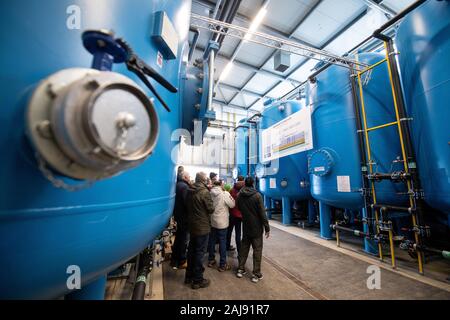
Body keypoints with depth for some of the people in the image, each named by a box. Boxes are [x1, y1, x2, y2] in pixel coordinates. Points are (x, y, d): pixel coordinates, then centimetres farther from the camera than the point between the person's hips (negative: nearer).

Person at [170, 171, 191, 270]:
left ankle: (174, 260, 35)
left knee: (178, 237, 21)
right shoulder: (184, 186, -21)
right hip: (184, 216, -10)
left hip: (178, 215, 10)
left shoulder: (178, 185, 9)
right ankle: (182, 262, 18)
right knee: (183, 239, 4)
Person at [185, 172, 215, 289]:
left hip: (192, 225, 7)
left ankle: (189, 276, 35)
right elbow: (211, 209, -15)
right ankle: (197, 280, 21)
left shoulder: (190, 191, 0)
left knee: (191, 250, 20)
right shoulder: (205, 192, -21)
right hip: (203, 226, -7)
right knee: (200, 252, 6)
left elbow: (187, 206, 10)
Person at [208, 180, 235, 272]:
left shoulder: (210, 193, -7)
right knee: (222, 242, 7)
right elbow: (232, 205, -9)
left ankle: (211, 260, 34)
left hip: (212, 221, 5)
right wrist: (228, 195, 4)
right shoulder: (225, 194, -18)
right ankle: (223, 265, 18)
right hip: (222, 222, -4)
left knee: (212, 240, 18)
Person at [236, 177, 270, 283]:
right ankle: (256, 274, 17)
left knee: (244, 248, 18)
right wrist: (267, 227, -9)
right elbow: (262, 213, -16)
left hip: (245, 227, 5)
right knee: (257, 250, 9)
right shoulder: (257, 195, -18)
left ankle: (240, 269, 28)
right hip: (256, 227, -4)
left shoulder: (240, 195, -3)